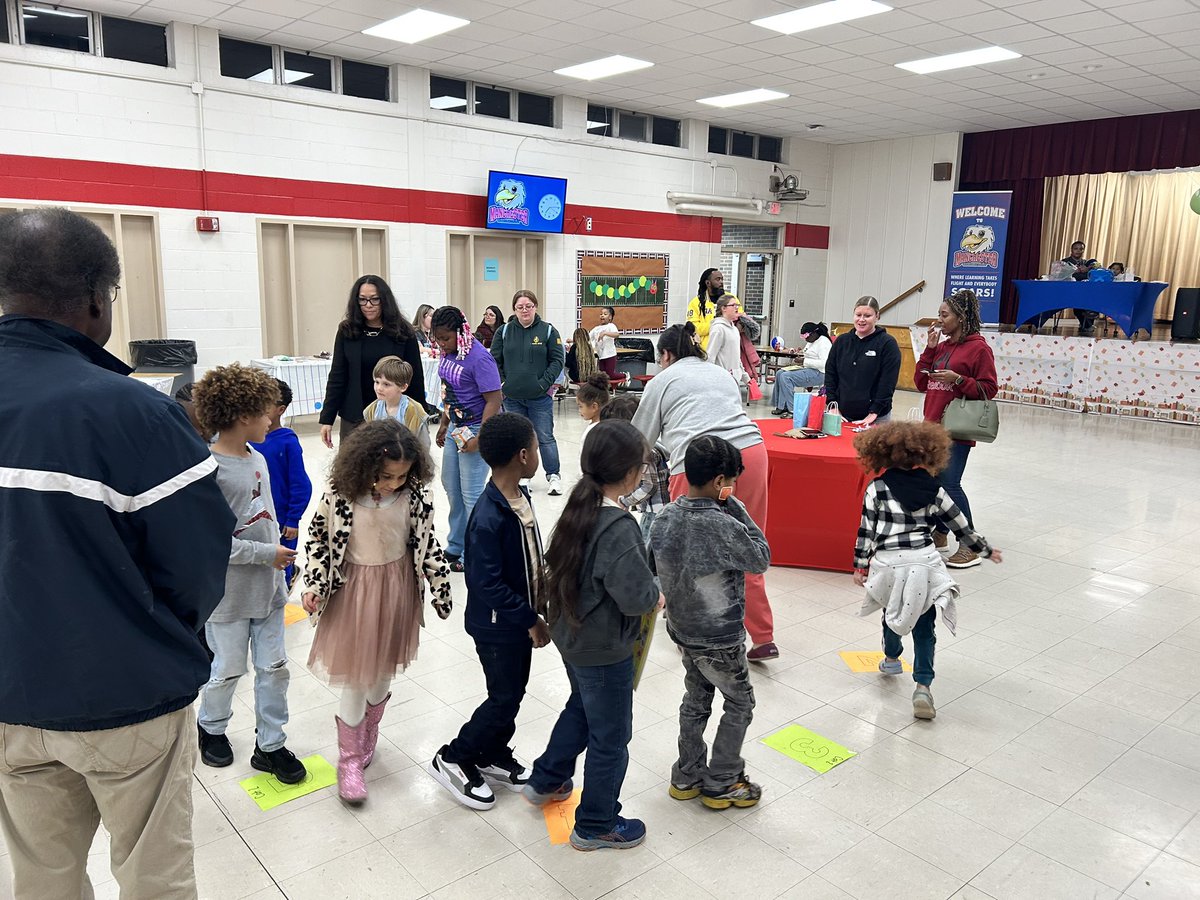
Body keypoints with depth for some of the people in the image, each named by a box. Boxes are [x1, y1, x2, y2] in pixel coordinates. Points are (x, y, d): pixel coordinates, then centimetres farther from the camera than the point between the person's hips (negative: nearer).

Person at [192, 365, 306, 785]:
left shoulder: (258, 459, 4)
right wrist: (267, 553, -19)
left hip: (267, 587, 7)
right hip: (229, 592, -7)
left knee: (274, 666, 11)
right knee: (229, 670, 12)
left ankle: (270, 746, 24)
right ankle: (211, 727, 40)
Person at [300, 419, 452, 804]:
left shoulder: (416, 494, -14)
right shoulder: (340, 494, -19)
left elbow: (427, 542, -2)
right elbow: (318, 539, -5)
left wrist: (440, 584, 1)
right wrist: (312, 585, -10)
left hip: (397, 588, 2)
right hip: (353, 589, -2)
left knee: (383, 672, 17)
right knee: (356, 678, 6)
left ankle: (367, 734, 43)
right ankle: (350, 759, 24)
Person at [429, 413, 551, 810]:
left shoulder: (521, 497, -2)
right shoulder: (488, 519, -30)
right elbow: (488, 585, -27)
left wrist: (536, 610, 9)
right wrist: (531, 620, -20)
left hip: (521, 618, 8)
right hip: (498, 625, -8)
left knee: (512, 691, 20)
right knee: (505, 698, 4)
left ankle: (494, 756, 39)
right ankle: (453, 759, 23)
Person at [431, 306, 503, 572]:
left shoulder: (478, 358, -22)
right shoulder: (448, 353, 3)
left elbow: (494, 400, -23)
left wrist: (478, 438, -25)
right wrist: (444, 425, 17)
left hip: (476, 429, -9)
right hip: (456, 429, 9)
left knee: (471, 495, -2)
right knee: (452, 488, 17)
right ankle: (456, 547, 33)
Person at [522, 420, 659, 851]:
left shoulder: (580, 508, -4)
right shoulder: (619, 528, -30)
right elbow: (635, 596, -33)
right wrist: (656, 593, -10)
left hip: (571, 634, 9)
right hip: (604, 649, -8)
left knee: (581, 706, 31)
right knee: (610, 736, 11)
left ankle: (546, 781, 48)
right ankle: (596, 826, 29)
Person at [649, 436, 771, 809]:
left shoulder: (664, 519, -6)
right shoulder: (723, 526, -28)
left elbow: (651, 571, 4)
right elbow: (761, 559, -12)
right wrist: (737, 508, -12)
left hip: (683, 629, 7)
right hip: (719, 638, -7)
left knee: (695, 700, 23)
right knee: (740, 704, 14)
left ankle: (687, 777, 34)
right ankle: (721, 784, 23)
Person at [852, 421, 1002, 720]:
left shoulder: (876, 489, -3)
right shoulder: (934, 489, 4)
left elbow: (867, 531, -3)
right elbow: (961, 525, 12)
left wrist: (860, 566, 8)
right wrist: (986, 550, 27)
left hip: (888, 563, 0)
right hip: (924, 562, 1)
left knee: (893, 614, 25)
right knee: (924, 626, 9)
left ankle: (892, 659, 47)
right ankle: (923, 686, 1)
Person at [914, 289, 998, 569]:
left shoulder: (978, 347, -8)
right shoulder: (941, 345, 13)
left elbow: (988, 389, -9)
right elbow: (921, 383, 9)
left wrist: (958, 379, -22)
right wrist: (930, 348, 1)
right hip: (933, 425, 8)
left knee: (950, 484, -9)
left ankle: (970, 546, 1)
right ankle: (939, 534, 27)